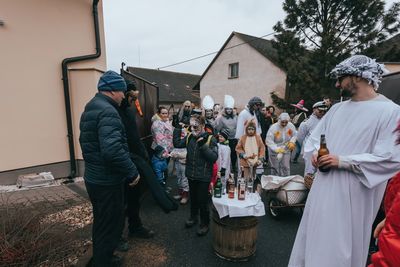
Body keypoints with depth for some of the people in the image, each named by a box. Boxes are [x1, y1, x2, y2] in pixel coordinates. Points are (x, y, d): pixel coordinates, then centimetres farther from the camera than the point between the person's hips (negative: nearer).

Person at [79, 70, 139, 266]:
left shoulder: (90, 109, 11)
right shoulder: (107, 111, -22)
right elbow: (113, 150, -34)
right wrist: (132, 172, -24)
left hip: (93, 177, 10)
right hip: (107, 181, -10)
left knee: (101, 223, 25)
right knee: (110, 226, 7)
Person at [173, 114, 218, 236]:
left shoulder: (210, 139, -16)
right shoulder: (189, 137, -2)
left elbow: (214, 157, -22)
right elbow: (177, 144, 7)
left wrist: (203, 145, -32)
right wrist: (177, 129, 2)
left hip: (203, 176, -5)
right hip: (191, 174, 5)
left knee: (202, 201, 8)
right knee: (193, 198, 23)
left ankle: (205, 223, 29)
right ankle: (193, 217, 46)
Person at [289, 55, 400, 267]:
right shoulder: (337, 108, 8)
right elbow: (316, 136, 15)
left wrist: (343, 161, -18)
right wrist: (316, 153, -5)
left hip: (352, 193, -6)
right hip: (324, 186, 6)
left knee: (340, 244, 10)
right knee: (315, 238, 19)